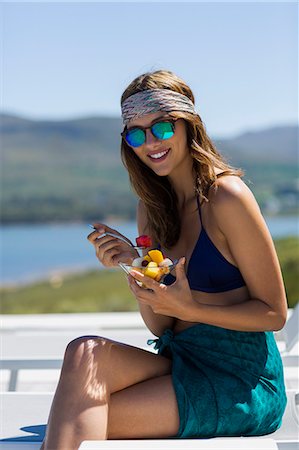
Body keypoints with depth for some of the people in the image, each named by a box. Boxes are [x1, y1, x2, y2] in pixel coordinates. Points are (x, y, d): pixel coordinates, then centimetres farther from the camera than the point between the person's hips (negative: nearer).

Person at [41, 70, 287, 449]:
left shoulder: (226, 196, -10)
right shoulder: (152, 206, 10)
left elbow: (274, 313, -7)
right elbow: (161, 327, 9)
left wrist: (191, 310, -18)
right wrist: (133, 271, -8)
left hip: (243, 380, -6)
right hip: (183, 365, 6)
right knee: (87, 352, -23)